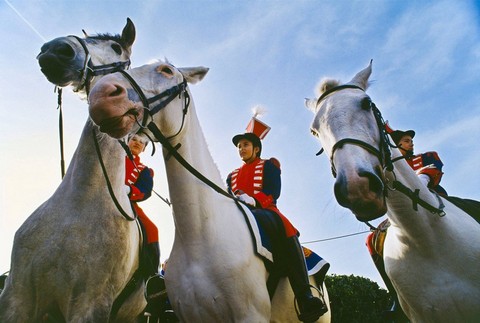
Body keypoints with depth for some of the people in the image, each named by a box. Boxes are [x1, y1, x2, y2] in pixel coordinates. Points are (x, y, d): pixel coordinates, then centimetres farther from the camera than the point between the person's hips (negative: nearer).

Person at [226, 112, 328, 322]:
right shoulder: (232, 175, 30)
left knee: (287, 231, -37)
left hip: (264, 210, -4)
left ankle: (305, 300, -42)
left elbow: (273, 192, -2)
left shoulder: (269, 165, 17)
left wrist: (253, 200, -23)